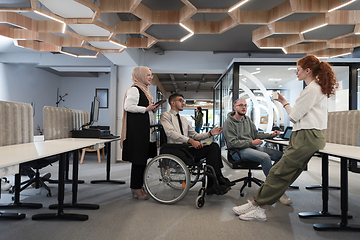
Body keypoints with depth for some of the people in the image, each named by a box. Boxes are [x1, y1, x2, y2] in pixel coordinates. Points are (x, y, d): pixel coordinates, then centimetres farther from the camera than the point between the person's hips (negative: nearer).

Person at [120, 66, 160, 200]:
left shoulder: (145, 90, 23)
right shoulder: (134, 89, -9)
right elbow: (128, 106, -20)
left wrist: (153, 110, 13)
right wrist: (146, 109, -16)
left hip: (146, 130, 10)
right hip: (137, 130, -10)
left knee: (143, 158, 12)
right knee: (138, 158, -6)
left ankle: (139, 186, 22)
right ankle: (136, 189, 4)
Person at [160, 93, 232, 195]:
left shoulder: (184, 119, 27)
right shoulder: (166, 115, 3)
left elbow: (195, 135, 21)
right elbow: (171, 133, -15)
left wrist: (210, 133, 4)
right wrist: (190, 141, -26)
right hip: (174, 151, -7)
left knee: (214, 146, -15)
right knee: (212, 148, -22)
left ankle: (212, 186, -15)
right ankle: (218, 181, -14)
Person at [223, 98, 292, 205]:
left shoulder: (247, 119, 18)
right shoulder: (229, 122, -5)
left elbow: (256, 134, 22)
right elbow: (232, 143, -13)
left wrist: (270, 135, 7)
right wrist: (251, 142, -17)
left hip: (253, 147, 8)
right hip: (239, 151, -8)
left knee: (279, 155, -9)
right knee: (265, 157, -31)